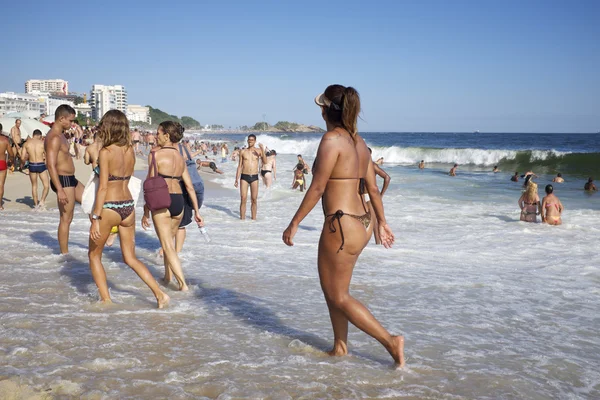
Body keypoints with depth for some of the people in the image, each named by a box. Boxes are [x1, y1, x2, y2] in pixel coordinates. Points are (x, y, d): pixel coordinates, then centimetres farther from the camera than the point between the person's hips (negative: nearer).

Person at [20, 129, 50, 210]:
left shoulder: (26, 143, 1)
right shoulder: (42, 143, -4)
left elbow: (22, 158, -1)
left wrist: (22, 164, 19)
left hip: (32, 165, 3)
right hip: (41, 165, -3)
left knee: (34, 186, 18)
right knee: (46, 186, 6)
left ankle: (36, 204, 22)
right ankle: (42, 202, -11)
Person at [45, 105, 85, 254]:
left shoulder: (60, 135, 14)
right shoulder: (54, 138, -19)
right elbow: (51, 165, -26)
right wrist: (60, 190, -30)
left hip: (71, 180, 10)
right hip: (63, 181, -10)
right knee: (66, 219, -3)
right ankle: (64, 253, 6)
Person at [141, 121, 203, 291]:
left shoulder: (155, 154, -7)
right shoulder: (180, 157, 11)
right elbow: (189, 186, 9)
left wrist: (146, 212, -4)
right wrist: (196, 211, 13)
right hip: (179, 201, 6)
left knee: (168, 246, 1)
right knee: (169, 240, 25)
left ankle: (183, 284, -5)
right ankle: (168, 276, 36)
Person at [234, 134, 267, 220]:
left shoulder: (258, 151, 3)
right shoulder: (243, 152, 5)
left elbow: (265, 162, -10)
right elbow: (239, 166, 8)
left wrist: (263, 150, -22)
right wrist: (236, 180, 4)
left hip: (254, 177, 0)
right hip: (244, 177, 0)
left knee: (254, 199, 3)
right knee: (243, 199, -6)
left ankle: (254, 218, 12)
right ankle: (242, 218, -1)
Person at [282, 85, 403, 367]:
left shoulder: (331, 140, -16)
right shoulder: (358, 141, 9)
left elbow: (317, 188, -17)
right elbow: (372, 188, 13)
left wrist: (294, 224, -10)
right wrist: (382, 223, 20)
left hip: (341, 226, -9)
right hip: (362, 224, 9)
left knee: (338, 296, 5)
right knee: (332, 288, 21)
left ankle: (390, 341, 3)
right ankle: (339, 347, 30)